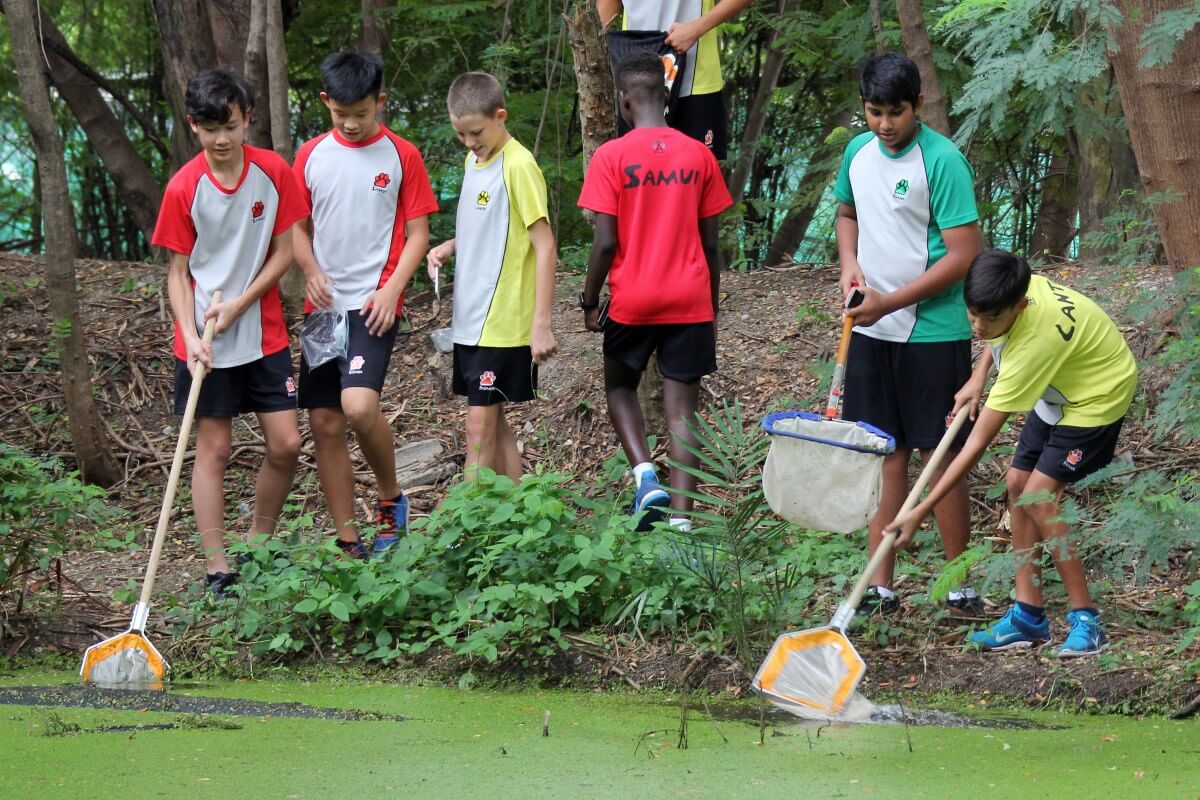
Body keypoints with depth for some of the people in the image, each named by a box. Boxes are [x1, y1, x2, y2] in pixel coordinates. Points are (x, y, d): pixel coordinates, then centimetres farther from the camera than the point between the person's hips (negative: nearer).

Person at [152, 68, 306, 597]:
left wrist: (240, 303, -12)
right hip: (205, 340, -2)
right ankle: (217, 569, 5)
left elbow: (283, 251, 0)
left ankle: (260, 544, 21)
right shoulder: (184, 188, -9)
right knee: (213, 448, 1)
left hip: (263, 331, 2)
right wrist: (190, 335, -17)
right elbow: (178, 271, -4)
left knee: (286, 444, 0)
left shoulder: (273, 172, -4)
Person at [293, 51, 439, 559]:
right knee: (325, 424, 3)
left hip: (373, 305, -4)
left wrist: (391, 289, -13)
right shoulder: (311, 155, 8)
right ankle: (347, 541, 12)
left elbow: (417, 234, 1)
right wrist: (310, 270, -5)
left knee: (359, 406, -24)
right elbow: (297, 226, 15)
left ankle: (390, 498, 3)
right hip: (324, 305, 4)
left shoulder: (401, 156, 0)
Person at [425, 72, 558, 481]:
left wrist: (541, 323, -19)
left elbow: (544, 246, -16)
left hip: (504, 321, -9)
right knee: (492, 423, 11)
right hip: (471, 319, 9)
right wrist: (450, 247, 4)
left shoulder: (518, 165, -14)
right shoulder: (474, 160, 12)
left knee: (480, 425, -8)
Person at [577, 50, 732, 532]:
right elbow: (711, 241, 7)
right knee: (682, 409, 3)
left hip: (632, 301, -2)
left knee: (620, 386, 20)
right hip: (690, 301, 2)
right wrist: (713, 304, 18)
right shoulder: (698, 156, 2)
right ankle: (680, 517, -5)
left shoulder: (612, 157, -8)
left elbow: (606, 242, -10)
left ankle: (644, 472, -2)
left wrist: (589, 301, 2)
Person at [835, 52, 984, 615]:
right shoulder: (858, 152, 5)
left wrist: (889, 302, -19)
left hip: (934, 334, -6)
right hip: (872, 333, 6)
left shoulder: (943, 161, -16)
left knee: (939, 454, 1)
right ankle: (880, 587, 13)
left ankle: (960, 585, 12)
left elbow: (963, 255, -18)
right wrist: (850, 263, 2)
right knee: (885, 454, 9)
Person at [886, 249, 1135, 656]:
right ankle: (1028, 615, 9)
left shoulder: (1034, 345, -40)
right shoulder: (1009, 292, -20)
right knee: (1018, 483, 4)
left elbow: (977, 443, -36)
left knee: (1038, 496, -19)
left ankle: (1086, 621, -12)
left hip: (1099, 395, -9)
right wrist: (978, 379, -5)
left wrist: (920, 512, -34)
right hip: (1059, 391, 9)